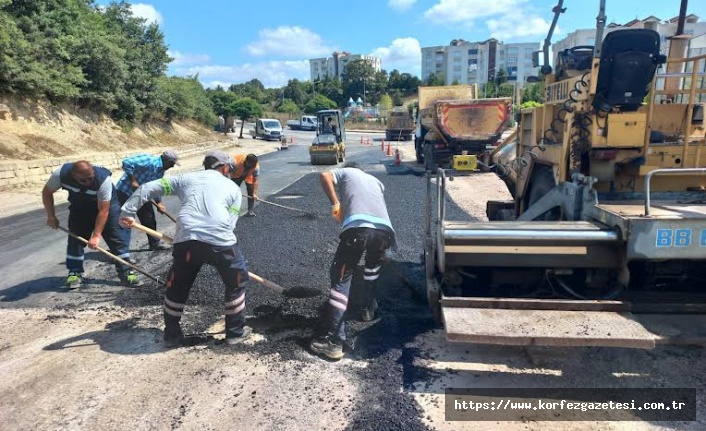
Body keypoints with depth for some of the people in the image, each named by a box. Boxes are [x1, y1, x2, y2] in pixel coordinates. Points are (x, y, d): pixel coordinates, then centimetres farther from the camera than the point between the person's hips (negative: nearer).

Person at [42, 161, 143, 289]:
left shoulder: (103, 179, -39)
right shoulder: (61, 174, -30)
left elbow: (103, 210, -33)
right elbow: (47, 192, -9)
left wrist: (96, 235, -33)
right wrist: (51, 216, -11)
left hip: (106, 204, -3)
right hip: (79, 206, 3)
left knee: (118, 238, -10)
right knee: (75, 239, -3)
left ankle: (126, 273, -5)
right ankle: (75, 273, 13)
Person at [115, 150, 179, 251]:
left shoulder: (161, 171, 4)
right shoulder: (149, 160, -24)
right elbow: (127, 163, -32)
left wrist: (159, 203, 4)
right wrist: (133, 181, -29)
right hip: (125, 191, -9)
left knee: (149, 218, 13)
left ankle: (154, 243, 26)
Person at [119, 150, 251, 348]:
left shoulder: (186, 178, 25)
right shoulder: (233, 188, 21)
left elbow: (149, 188, 19)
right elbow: (230, 222, 12)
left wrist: (127, 212, 22)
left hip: (186, 240, 2)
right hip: (220, 242, -2)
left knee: (177, 287, 25)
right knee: (235, 282, 23)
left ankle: (172, 335, 34)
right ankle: (235, 331, 29)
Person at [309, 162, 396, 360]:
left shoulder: (345, 172, 28)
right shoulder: (375, 180, 41)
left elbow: (325, 176, 9)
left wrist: (335, 204, 9)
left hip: (358, 227, -4)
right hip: (384, 228, 5)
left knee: (341, 278, 2)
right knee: (373, 265, 35)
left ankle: (334, 341, -4)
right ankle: (369, 308, 44)